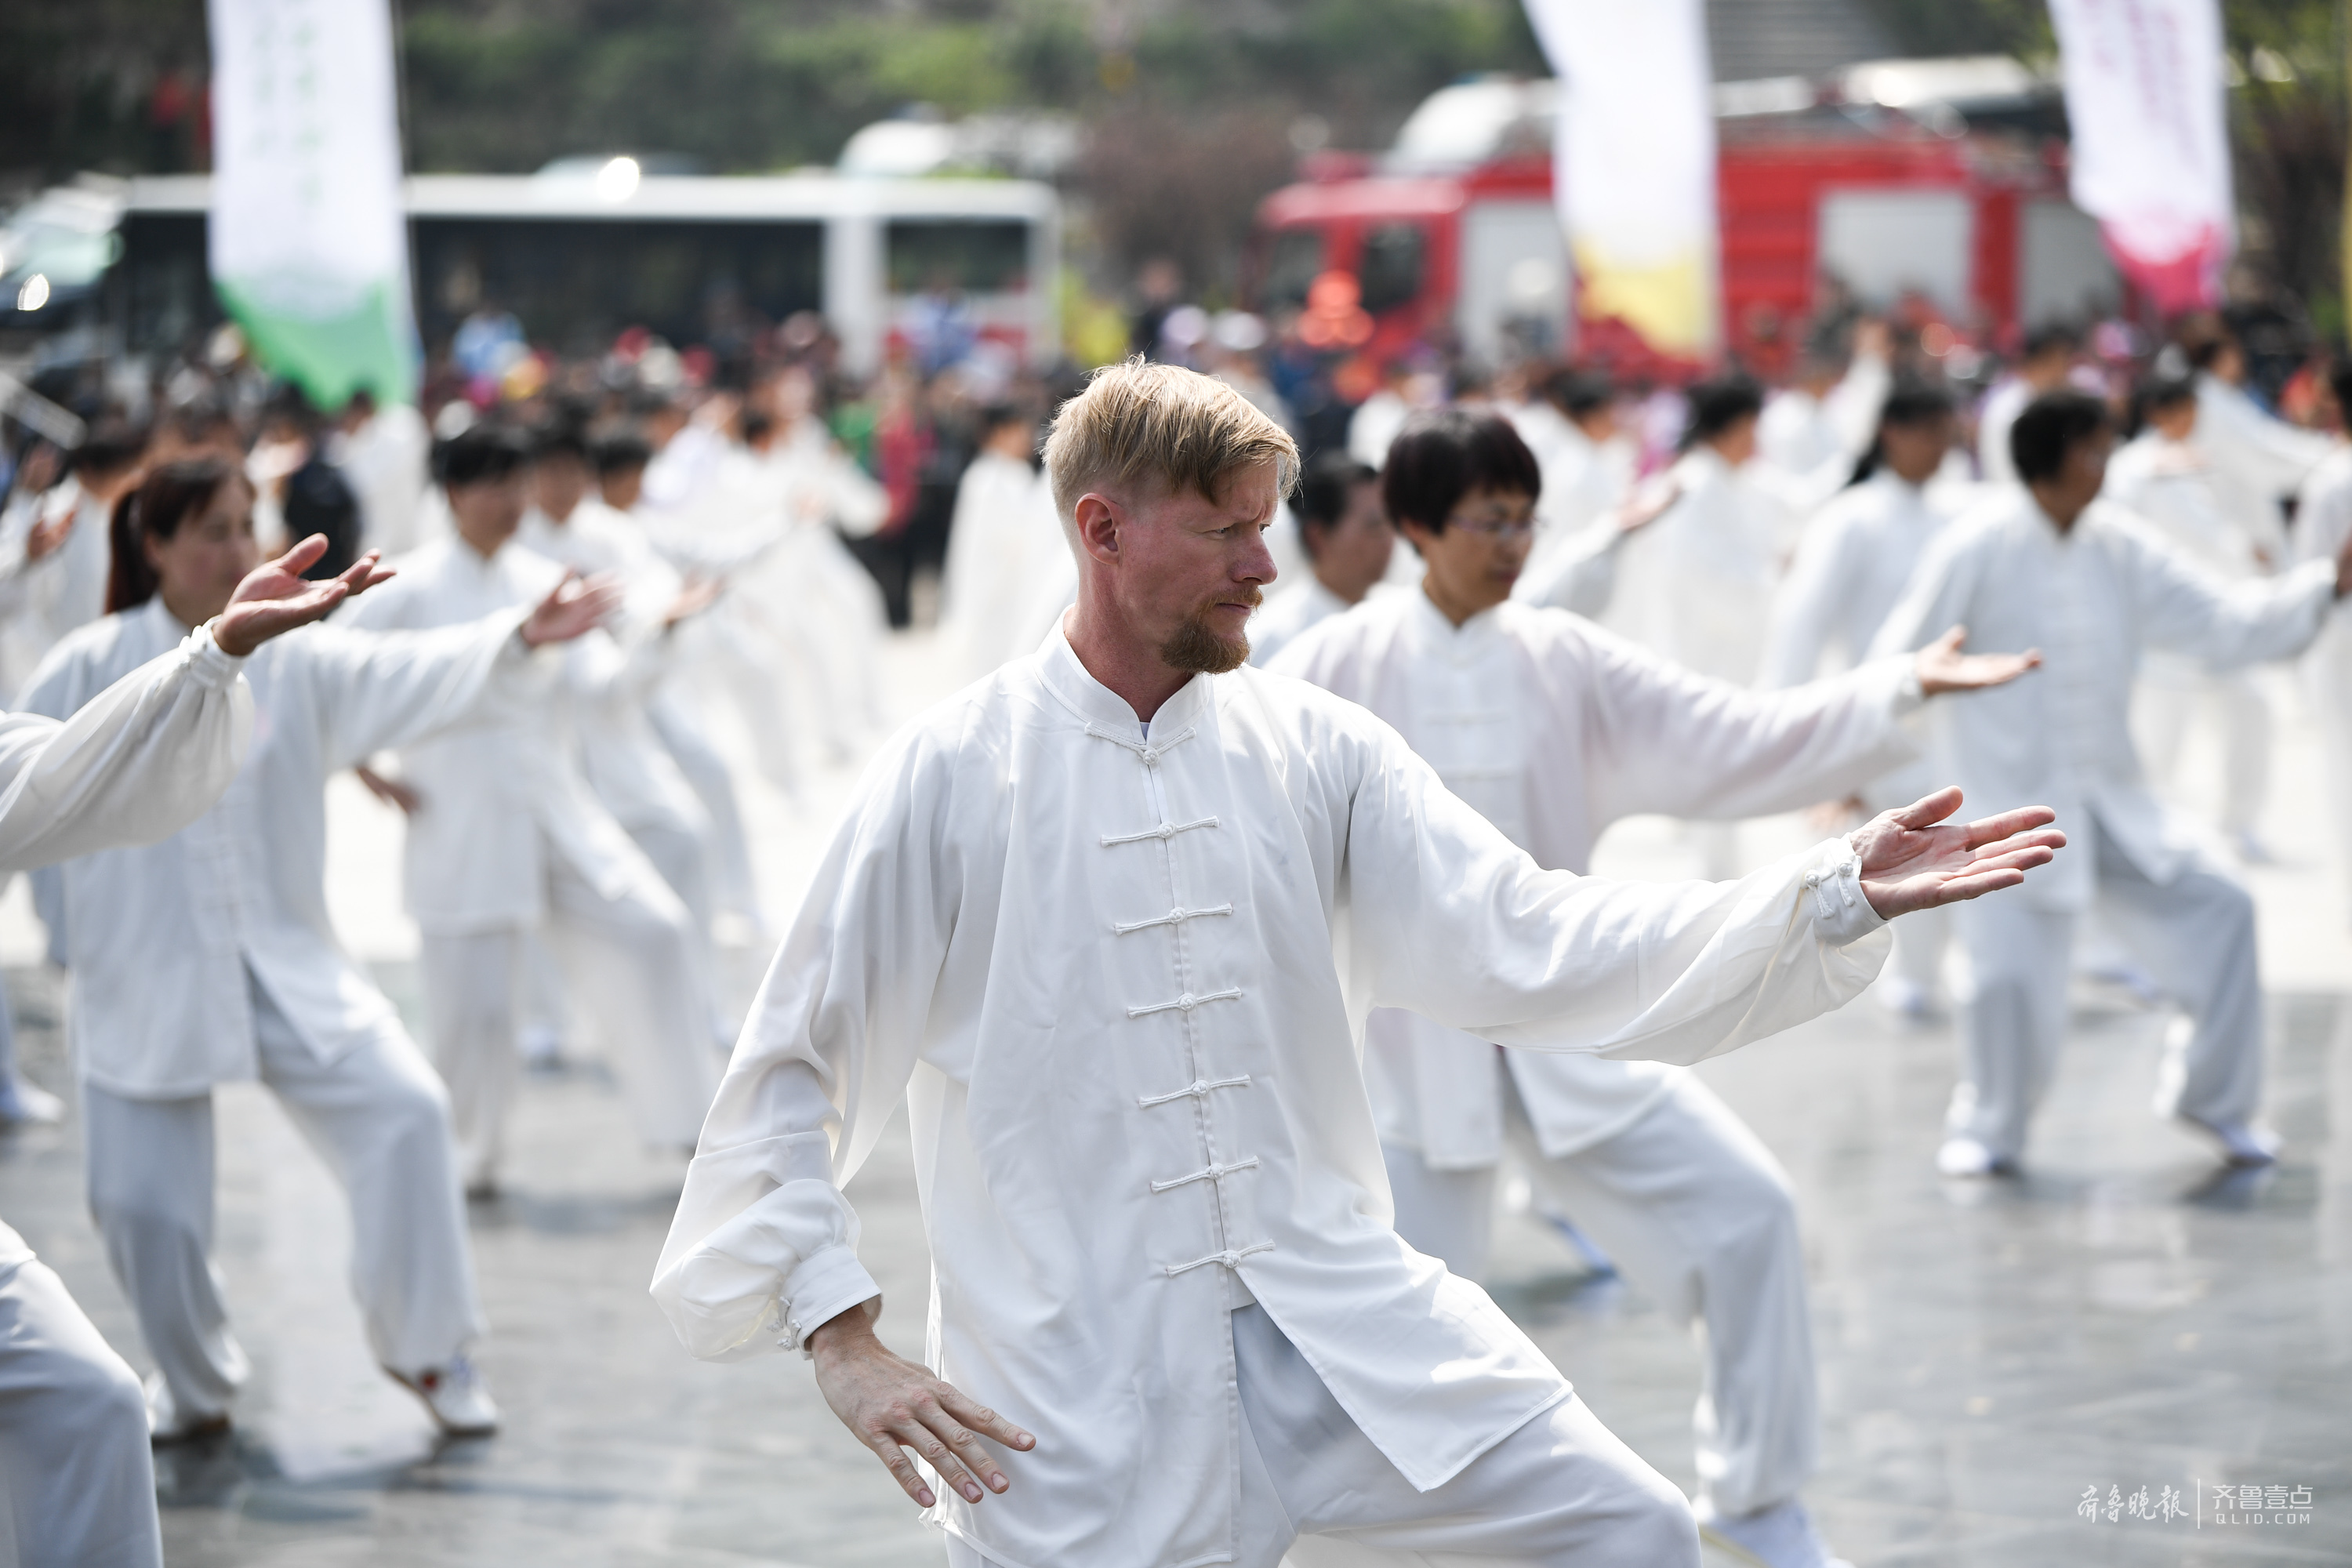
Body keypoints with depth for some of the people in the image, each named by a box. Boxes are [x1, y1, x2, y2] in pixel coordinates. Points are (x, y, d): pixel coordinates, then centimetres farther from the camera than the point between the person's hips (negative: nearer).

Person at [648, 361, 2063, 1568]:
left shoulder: (1313, 749, 6)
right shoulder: (953, 774, -4)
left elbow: (1520, 942, -1)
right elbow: (793, 1073, 0)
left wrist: (1837, 899, -10)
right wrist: (843, 1340, -8)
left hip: (1337, 1320, 3)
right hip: (1082, 1385, -3)